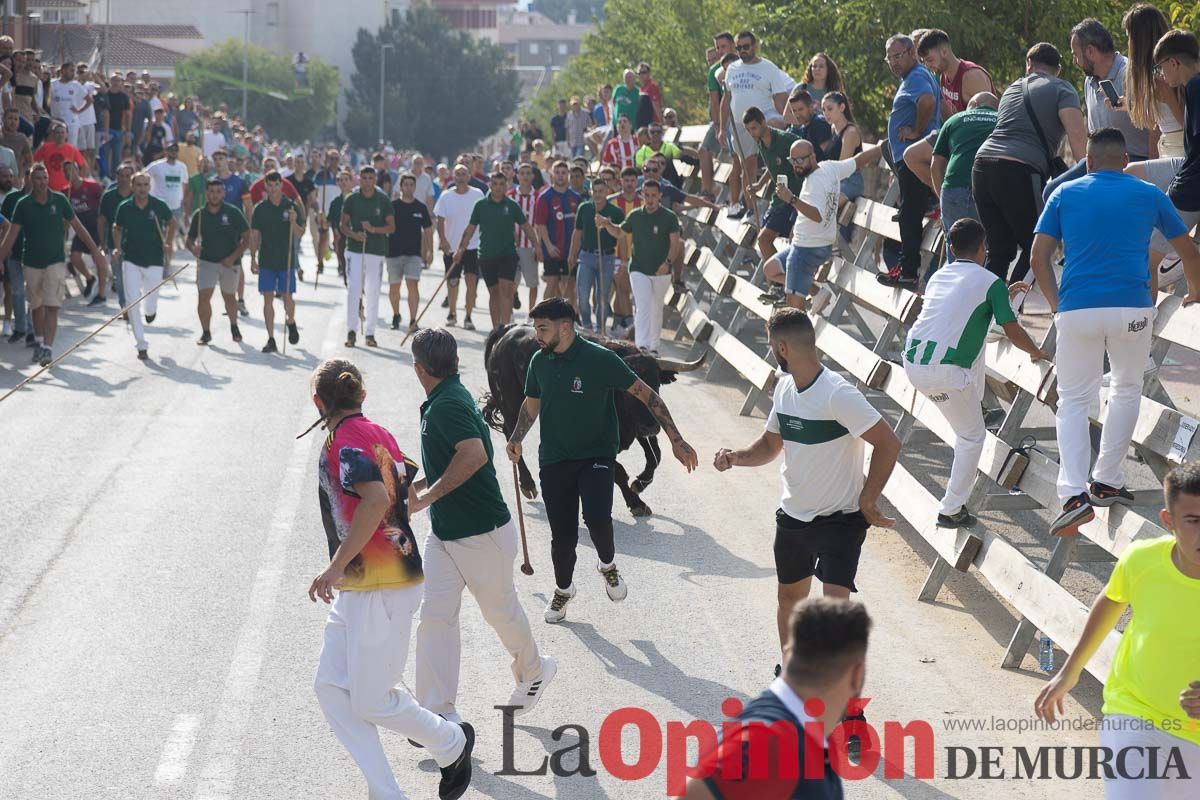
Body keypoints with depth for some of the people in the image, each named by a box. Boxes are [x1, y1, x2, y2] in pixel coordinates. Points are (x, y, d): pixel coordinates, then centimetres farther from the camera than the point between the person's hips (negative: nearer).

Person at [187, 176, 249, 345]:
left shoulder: (233, 212, -8)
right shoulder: (199, 214, -1)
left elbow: (247, 238, -7)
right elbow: (190, 238, 9)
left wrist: (233, 257, -17)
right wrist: (193, 248, -15)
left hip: (229, 262, -1)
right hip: (206, 261, 1)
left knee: (229, 296, 14)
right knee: (203, 296, -14)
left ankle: (234, 327, 40)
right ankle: (206, 332, 0)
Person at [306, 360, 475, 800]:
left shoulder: (346, 441, -16)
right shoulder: (376, 433, 10)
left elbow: (376, 500, -31)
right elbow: (410, 482, 22)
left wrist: (336, 566, -33)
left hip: (380, 587, -9)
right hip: (359, 588, 9)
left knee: (372, 701, -3)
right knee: (331, 688, 6)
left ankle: (453, 742, 21)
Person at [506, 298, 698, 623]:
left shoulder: (600, 359, -15)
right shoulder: (539, 361, 1)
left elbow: (646, 394, -10)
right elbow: (532, 403, 20)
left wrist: (676, 440, -14)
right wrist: (516, 439, 3)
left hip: (596, 454, -4)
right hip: (554, 459, 4)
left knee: (597, 517, -26)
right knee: (562, 534, 6)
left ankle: (608, 565, 6)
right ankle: (563, 589, 34)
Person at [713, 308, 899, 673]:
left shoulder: (838, 394, -23)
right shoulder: (784, 388, 3)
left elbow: (889, 443, -24)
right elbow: (771, 444, 15)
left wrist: (867, 500, -21)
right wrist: (736, 457, -5)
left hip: (840, 520, -8)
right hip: (792, 517, 8)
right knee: (790, 598, 21)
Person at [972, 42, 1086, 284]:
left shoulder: (1012, 89, 27)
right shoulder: (1062, 89, 8)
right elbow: (1077, 135, -8)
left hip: (982, 166, 6)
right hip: (1020, 171, -6)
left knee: (999, 250, 13)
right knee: (1035, 248, 5)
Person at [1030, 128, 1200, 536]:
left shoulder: (1064, 193, 11)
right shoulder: (1148, 195, 11)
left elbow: (1038, 257, 4)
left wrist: (1056, 303, 15)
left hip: (1077, 308, 0)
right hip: (1132, 308, 0)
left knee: (1073, 401, 7)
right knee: (1127, 390, 23)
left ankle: (1074, 494, -11)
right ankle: (1106, 481, 20)